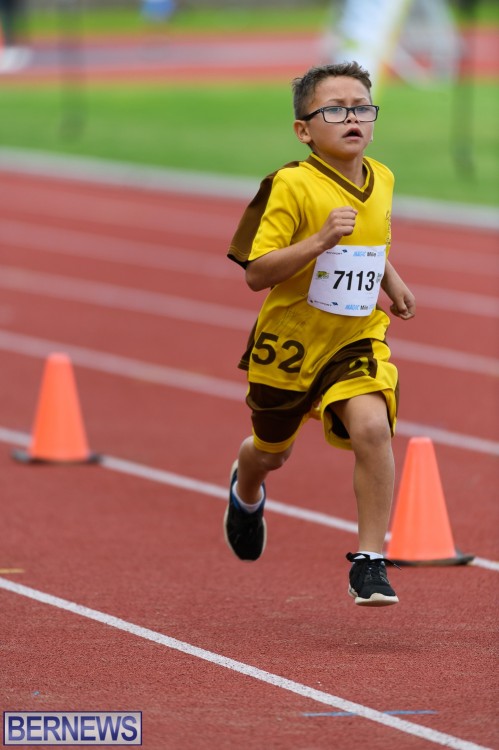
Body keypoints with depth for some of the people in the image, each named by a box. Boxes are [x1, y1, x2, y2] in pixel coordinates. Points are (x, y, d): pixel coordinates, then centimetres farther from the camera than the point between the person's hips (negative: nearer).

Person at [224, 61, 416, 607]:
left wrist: (393, 283, 12)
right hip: (289, 342, -2)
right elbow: (256, 273, -24)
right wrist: (319, 241, -34)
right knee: (271, 451, 20)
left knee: (372, 426, -25)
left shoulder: (381, 181, 0)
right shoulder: (291, 186, -19)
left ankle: (369, 562, -17)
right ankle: (246, 493, 59)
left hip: (358, 339, 2)